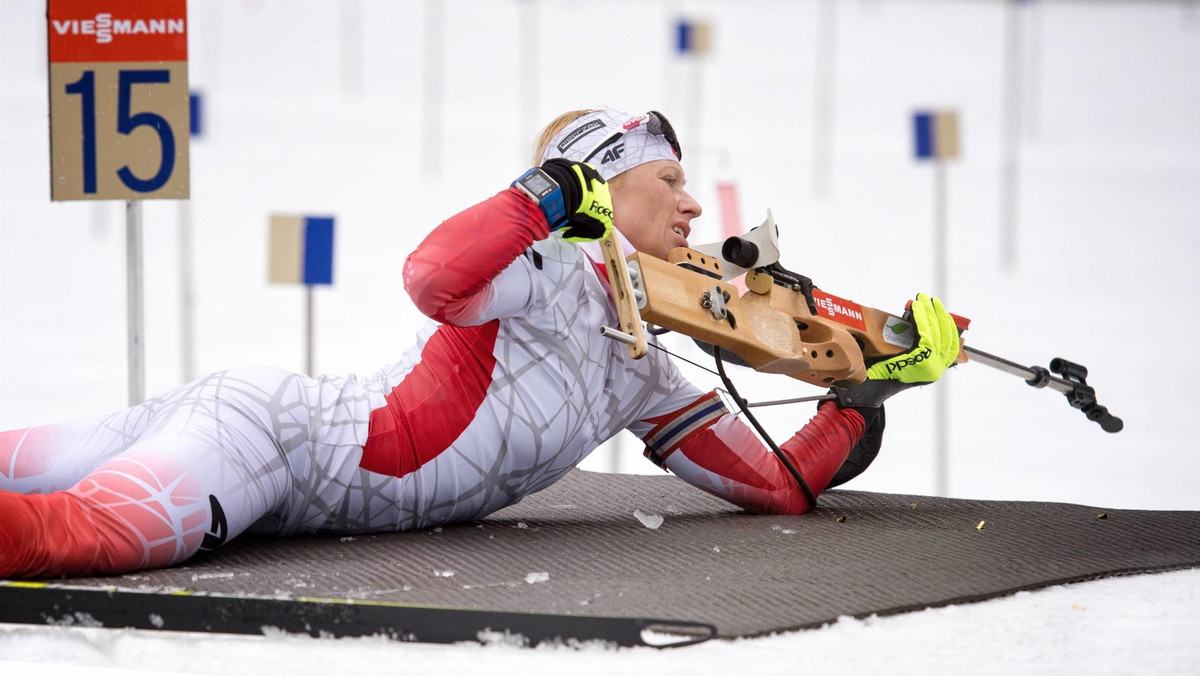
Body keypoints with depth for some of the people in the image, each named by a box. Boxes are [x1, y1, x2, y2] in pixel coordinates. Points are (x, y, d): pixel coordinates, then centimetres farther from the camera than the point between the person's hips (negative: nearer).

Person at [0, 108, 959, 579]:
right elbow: (433, 278, -31)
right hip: (264, 432, -8)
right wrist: (553, 188, -21)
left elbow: (781, 486, 22)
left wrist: (877, 387, 16)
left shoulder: (642, 382, 17)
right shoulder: (555, 275, -9)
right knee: (94, 530, -37)